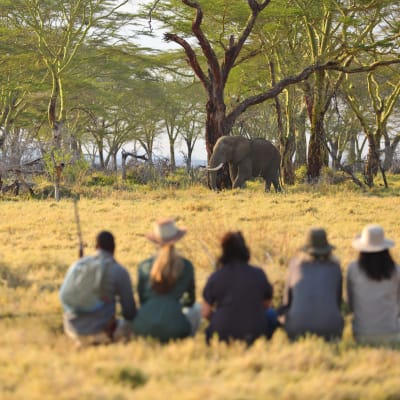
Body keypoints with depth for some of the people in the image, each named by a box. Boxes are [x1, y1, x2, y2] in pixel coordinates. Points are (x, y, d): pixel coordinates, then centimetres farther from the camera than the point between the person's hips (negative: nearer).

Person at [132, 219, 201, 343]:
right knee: (196, 308, 31)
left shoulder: (144, 266, 7)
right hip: (173, 329, -2)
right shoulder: (186, 266, 4)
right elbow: (191, 300, 19)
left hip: (142, 329, 2)